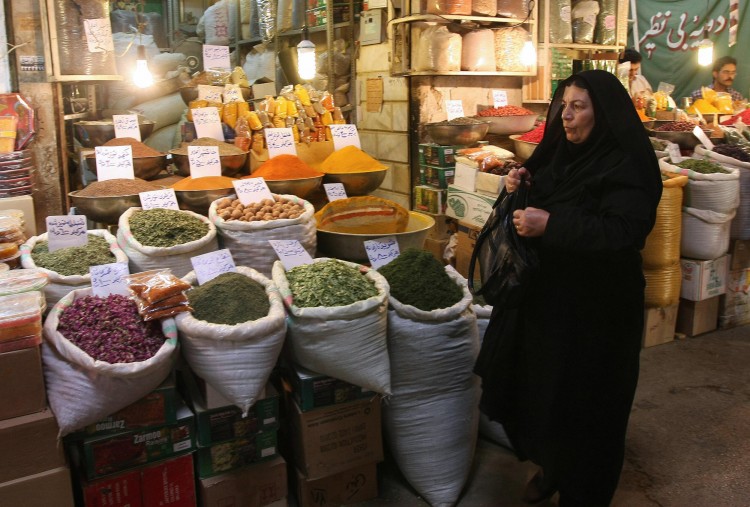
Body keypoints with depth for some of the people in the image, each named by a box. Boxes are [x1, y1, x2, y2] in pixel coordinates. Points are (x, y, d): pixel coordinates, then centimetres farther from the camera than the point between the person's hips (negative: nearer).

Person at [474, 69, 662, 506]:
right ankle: (551, 466, 41)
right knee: (536, 384, 17)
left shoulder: (626, 166, -17)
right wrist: (522, 184, -4)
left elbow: (623, 231, -28)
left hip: (593, 309, -7)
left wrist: (550, 224, -33)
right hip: (543, 294, 7)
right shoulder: (560, 152, 6)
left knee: (583, 401, 7)